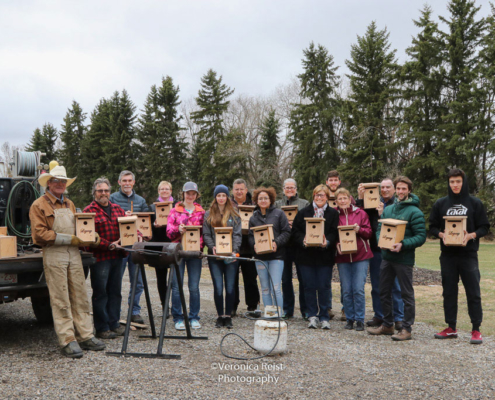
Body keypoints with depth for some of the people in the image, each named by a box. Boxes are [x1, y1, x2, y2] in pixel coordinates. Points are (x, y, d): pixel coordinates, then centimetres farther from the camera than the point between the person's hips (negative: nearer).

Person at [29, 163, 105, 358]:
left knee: (80, 296, 5)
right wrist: (70, 239, -15)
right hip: (54, 255, -6)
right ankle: (68, 341, 0)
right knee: (60, 300, -4)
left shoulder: (69, 204, 21)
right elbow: (40, 233, -10)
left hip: (74, 254, 6)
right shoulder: (39, 206, 0)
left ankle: (85, 336, 10)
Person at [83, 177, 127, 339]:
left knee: (115, 291, 12)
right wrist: (109, 245, -19)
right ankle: (102, 329, 8)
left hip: (117, 256, 6)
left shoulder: (117, 209, 15)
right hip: (99, 257, -6)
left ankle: (114, 324, 22)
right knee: (100, 293, 1)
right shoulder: (89, 211, -5)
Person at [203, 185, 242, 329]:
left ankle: (228, 316, 11)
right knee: (218, 287, -3)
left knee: (230, 288, 1)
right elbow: (206, 234, 5)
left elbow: (238, 234, 2)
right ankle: (220, 316, 9)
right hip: (215, 256, 0)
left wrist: (234, 250, -12)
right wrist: (212, 247, -12)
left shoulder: (234, 214, 8)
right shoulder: (209, 215, 10)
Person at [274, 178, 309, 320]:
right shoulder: (277, 204, 15)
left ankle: (305, 309, 7)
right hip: (284, 245, 2)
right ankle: (288, 309, 15)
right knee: (285, 278, 6)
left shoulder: (305, 204, 10)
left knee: (303, 278, -2)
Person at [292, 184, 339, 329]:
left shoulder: (333, 214, 6)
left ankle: (324, 317, 12)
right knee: (309, 286, 4)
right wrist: (303, 241, -14)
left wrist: (327, 242, -21)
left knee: (324, 287, 1)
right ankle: (313, 316, 16)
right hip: (306, 255, 1)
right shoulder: (303, 213, 9)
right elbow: (295, 231, 4)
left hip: (325, 256, -1)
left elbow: (335, 233, -3)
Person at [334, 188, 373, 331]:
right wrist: (336, 243, -11)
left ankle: (360, 320, 6)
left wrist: (359, 230, -15)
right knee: (346, 290, 4)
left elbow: (369, 232, 3)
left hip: (360, 256, -1)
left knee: (358, 289, -5)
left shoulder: (360, 213, 4)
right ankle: (350, 319, 17)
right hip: (342, 257, 2)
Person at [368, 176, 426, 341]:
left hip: (404, 259, -7)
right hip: (386, 257, 7)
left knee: (407, 294, 1)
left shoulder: (415, 212, -8)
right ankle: (387, 325, 27)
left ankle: (406, 329, 8)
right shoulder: (388, 209, 12)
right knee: (384, 292, 14)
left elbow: (421, 236, -12)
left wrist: (403, 245, -25)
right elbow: (379, 229, 14)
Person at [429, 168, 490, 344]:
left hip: (468, 254, -2)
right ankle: (451, 328, 18)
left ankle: (476, 330, 6)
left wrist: (471, 235, -16)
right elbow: (432, 226, 10)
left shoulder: (475, 203, 2)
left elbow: (484, 227, 3)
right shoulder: (440, 204, 7)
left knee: (473, 293, -1)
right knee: (449, 292, 8)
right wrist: (441, 234, -11)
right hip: (447, 255, 3)